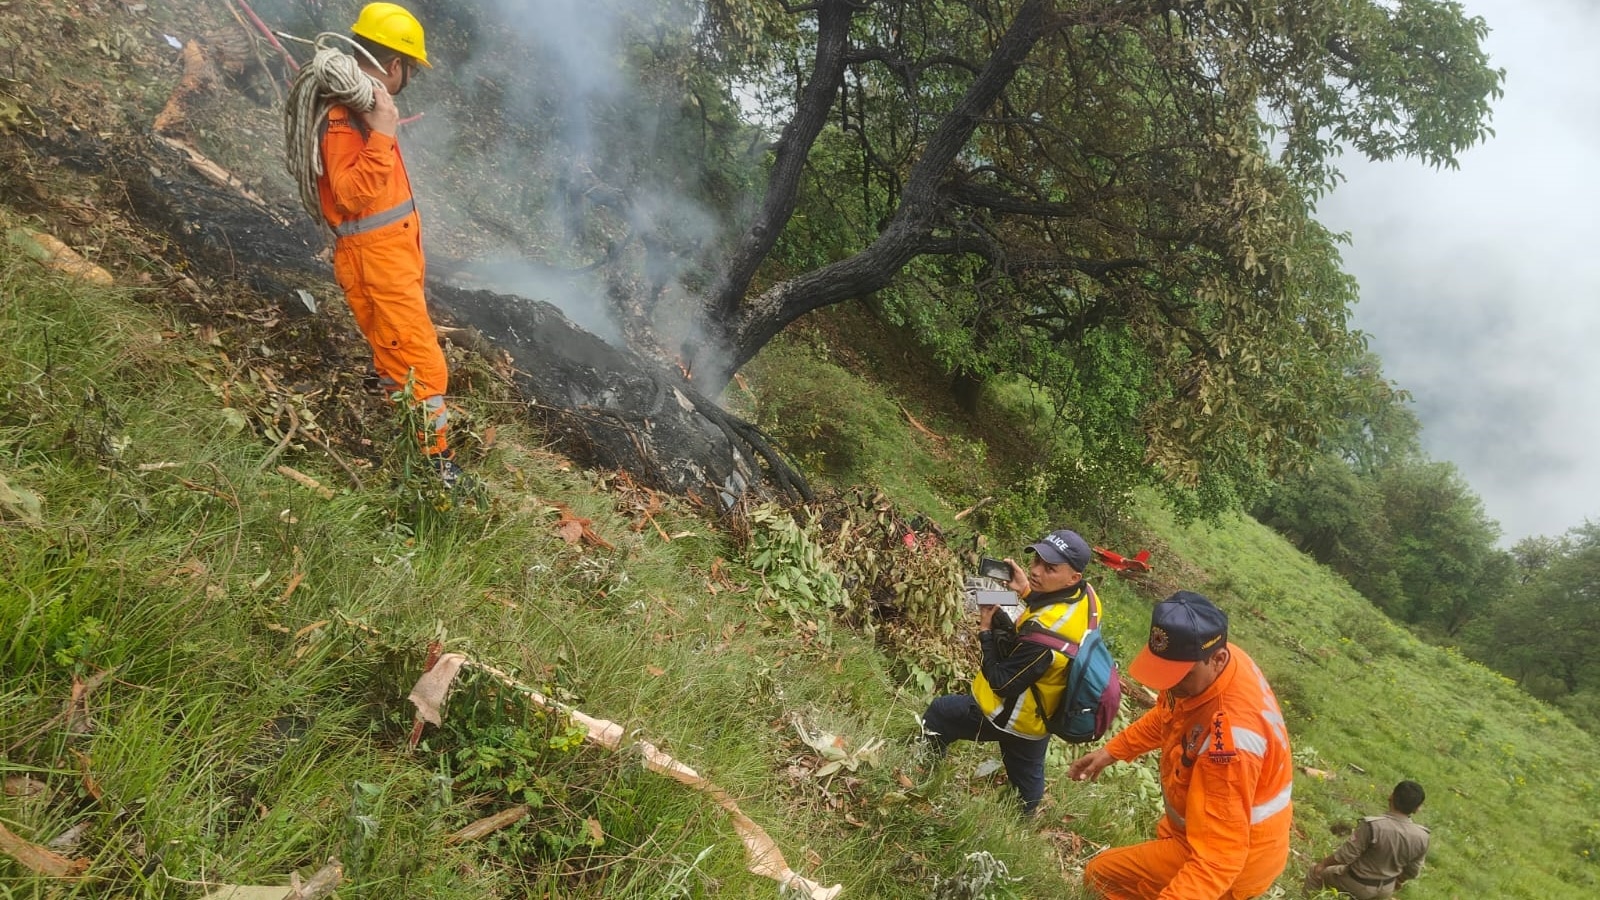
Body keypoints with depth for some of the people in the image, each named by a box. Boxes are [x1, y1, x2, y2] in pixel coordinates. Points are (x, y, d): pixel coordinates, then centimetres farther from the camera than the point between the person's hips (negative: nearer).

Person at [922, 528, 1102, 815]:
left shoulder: (1043, 631, -41)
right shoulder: (1086, 596, -16)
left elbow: (1003, 683, -29)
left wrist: (987, 630, -21)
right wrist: (1027, 593, -8)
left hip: (1011, 716, -8)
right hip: (1043, 715, 8)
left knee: (937, 714, 15)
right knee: (1028, 775, 31)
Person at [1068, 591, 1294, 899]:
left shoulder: (1230, 736, -41)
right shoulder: (1201, 666, -15)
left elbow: (1217, 861, -41)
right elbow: (1166, 715, 10)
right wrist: (1112, 750, 6)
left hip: (1233, 860, -8)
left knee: (1101, 875, -2)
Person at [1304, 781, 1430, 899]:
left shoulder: (1372, 826, -34)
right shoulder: (1421, 837, -18)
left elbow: (1345, 855, -23)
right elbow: (1412, 871, -1)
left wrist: (1322, 864, -5)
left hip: (1358, 885, -4)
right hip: (1386, 889, 4)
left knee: (1315, 874, 19)